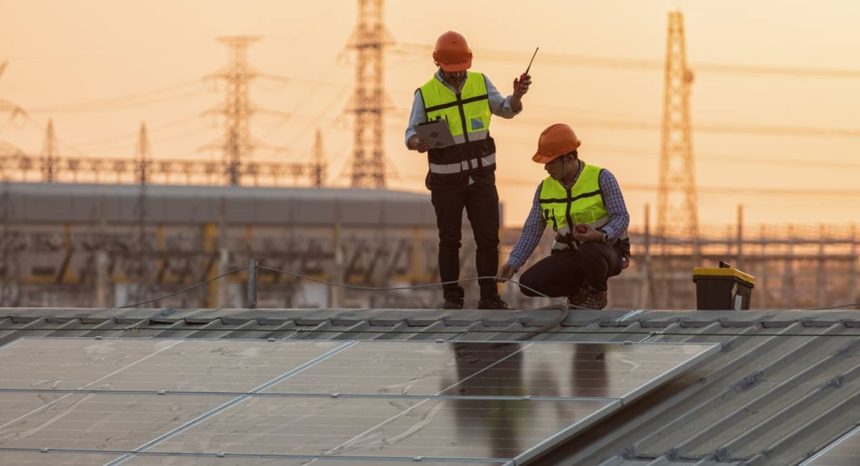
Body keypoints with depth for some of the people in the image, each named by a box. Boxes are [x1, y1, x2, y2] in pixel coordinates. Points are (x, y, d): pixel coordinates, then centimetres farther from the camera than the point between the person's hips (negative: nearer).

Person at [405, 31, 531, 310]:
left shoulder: (480, 83, 1)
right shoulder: (425, 94, -7)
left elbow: (506, 110, -2)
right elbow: (412, 134, -4)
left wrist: (517, 95, -23)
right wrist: (418, 143, -28)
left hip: (481, 177, 2)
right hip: (446, 180, -2)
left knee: (488, 237, -2)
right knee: (449, 240, 6)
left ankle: (489, 296, 4)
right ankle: (452, 297, 14)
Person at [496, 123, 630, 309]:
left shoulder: (601, 178, -11)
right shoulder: (545, 189, 3)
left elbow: (621, 217, -13)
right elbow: (532, 230, 5)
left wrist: (601, 235, -34)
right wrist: (513, 263, -8)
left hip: (606, 250, -5)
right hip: (569, 255, 5)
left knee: (589, 251, -42)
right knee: (528, 283, -18)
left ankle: (596, 293, -7)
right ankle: (580, 291, 9)